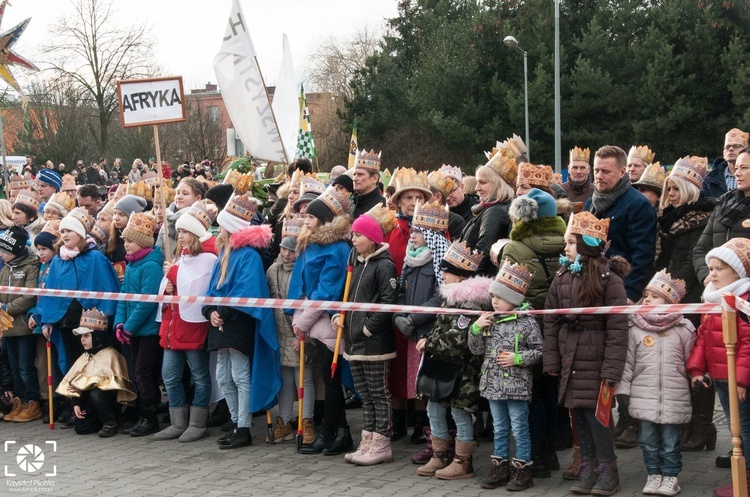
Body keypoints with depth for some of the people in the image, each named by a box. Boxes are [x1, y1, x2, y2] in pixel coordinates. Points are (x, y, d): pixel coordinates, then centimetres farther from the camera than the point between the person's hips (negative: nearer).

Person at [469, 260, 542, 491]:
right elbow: (476, 349, 10)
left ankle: (523, 469, 12)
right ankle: (500, 467, 24)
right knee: (500, 429, 15)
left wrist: (517, 358, -18)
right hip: (493, 384, 6)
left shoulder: (527, 322, -10)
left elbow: (539, 350, -8)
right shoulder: (491, 320, 6)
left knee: (519, 428, 3)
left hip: (516, 386, -6)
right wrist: (476, 328, -4)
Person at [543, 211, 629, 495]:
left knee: (593, 412, -6)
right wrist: (552, 361, 5)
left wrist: (611, 368, -16)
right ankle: (588, 469, 21)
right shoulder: (561, 279, 7)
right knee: (578, 414, 10)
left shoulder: (609, 280, -10)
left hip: (594, 362, -6)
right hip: (569, 361, 6)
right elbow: (550, 323, 9)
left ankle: (608, 470, 8)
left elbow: (617, 328, -13)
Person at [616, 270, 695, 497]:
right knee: (648, 440, 9)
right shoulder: (635, 330, 2)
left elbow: (691, 360, 7)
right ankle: (654, 474, 24)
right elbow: (627, 363, 3)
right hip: (644, 397, 1)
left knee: (670, 441, 6)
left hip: (674, 398, -1)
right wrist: (622, 390, -1)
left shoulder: (683, 330, 0)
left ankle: (670, 476, 21)